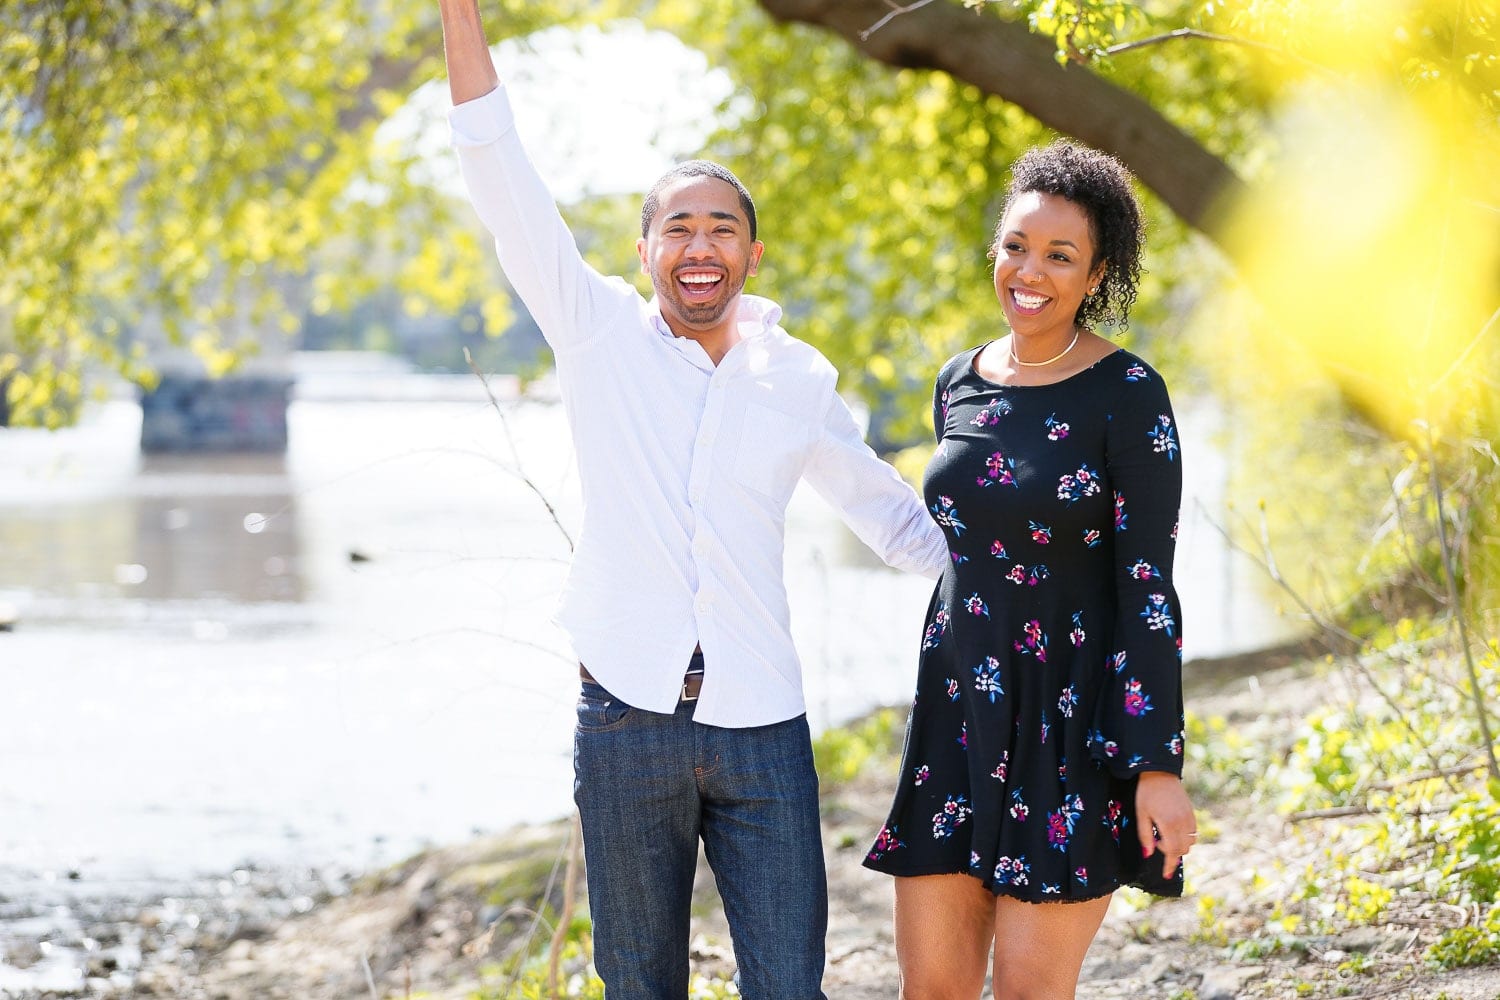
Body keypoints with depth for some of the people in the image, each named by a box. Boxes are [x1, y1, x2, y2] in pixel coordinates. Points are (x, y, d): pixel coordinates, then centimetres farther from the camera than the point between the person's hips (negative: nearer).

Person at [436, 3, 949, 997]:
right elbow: (505, 182, -4)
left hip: (762, 726, 1)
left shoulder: (799, 381, 9)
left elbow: (890, 510, 23)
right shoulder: (602, 336, 4)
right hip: (628, 717, -1)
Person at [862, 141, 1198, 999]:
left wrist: (1160, 766, -18)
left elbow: (1148, 587, -13)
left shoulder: (1128, 397, -10)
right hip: (959, 715, 6)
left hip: (1073, 727, -6)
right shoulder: (960, 387, 8)